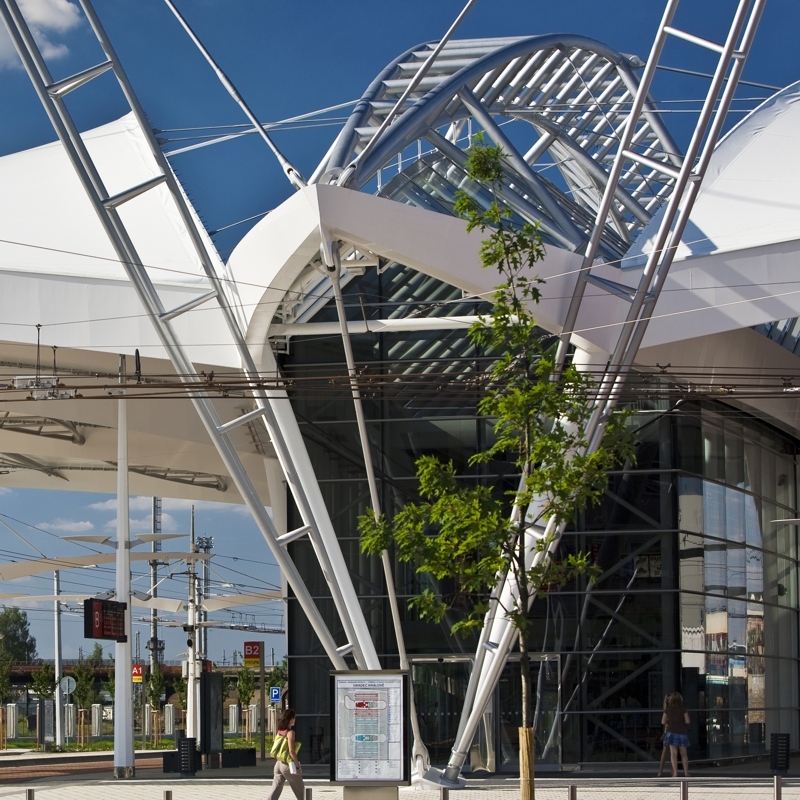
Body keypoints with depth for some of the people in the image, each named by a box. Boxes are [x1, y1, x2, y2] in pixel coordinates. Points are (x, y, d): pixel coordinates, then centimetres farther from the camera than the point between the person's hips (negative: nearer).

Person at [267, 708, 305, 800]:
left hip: (278, 763, 7)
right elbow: (291, 751, -19)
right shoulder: (290, 732, -13)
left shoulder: (279, 731, 9)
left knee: (275, 790, 1)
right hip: (288, 764, -7)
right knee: (300, 791, 12)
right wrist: (297, 766, -15)